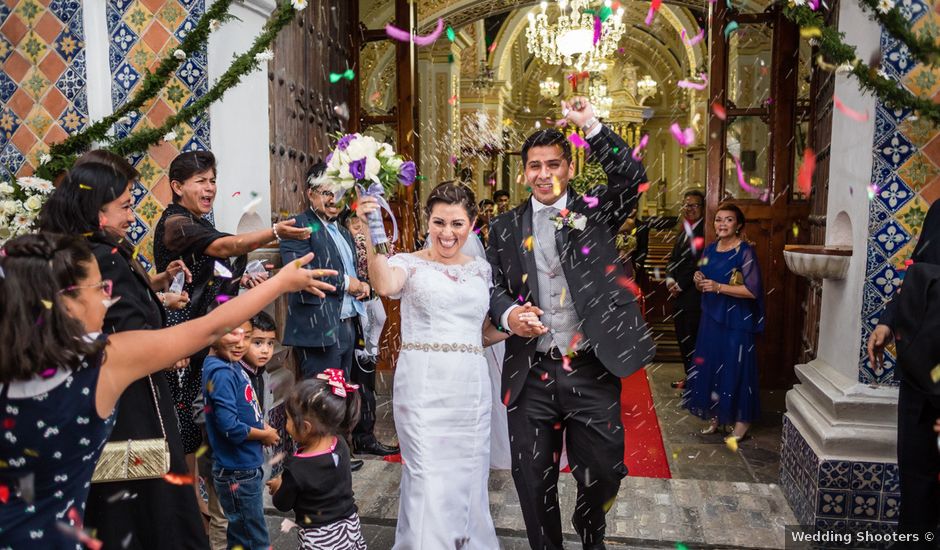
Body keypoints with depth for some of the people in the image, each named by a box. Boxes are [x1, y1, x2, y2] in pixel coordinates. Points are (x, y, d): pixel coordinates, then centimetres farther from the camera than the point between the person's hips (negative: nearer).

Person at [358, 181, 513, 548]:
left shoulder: (481, 269, 13)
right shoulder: (410, 263, 1)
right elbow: (385, 285, -24)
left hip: (471, 389, 4)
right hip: (423, 387, -4)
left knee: (469, 478, 12)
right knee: (430, 480, -1)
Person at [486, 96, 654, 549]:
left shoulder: (595, 213, 4)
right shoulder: (505, 228, 8)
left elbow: (631, 178, -12)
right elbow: (493, 286, 8)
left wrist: (592, 126, -20)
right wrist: (507, 314, -13)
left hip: (592, 373, -1)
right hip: (531, 375, 1)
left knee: (603, 472, 10)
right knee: (534, 481, 11)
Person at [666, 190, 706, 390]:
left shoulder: (706, 231, -13)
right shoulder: (683, 230, 15)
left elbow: (699, 264, -18)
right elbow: (673, 258, 16)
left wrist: (680, 284, -12)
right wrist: (670, 279, -1)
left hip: (695, 294, -8)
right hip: (679, 293, 8)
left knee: (693, 339, -1)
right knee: (682, 337, 15)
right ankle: (689, 377, 27)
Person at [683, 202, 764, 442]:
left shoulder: (745, 252, -10)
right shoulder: (709, 249, 10)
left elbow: (752, 290, -16)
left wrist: (719, 287, -21)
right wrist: (699, 282, -5)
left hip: (736, 321, -6)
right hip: (711, 317, 6)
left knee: (735, 368, -2)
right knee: (709, 366, 9)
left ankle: (742, 421, 11)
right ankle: (715, 417, 21)